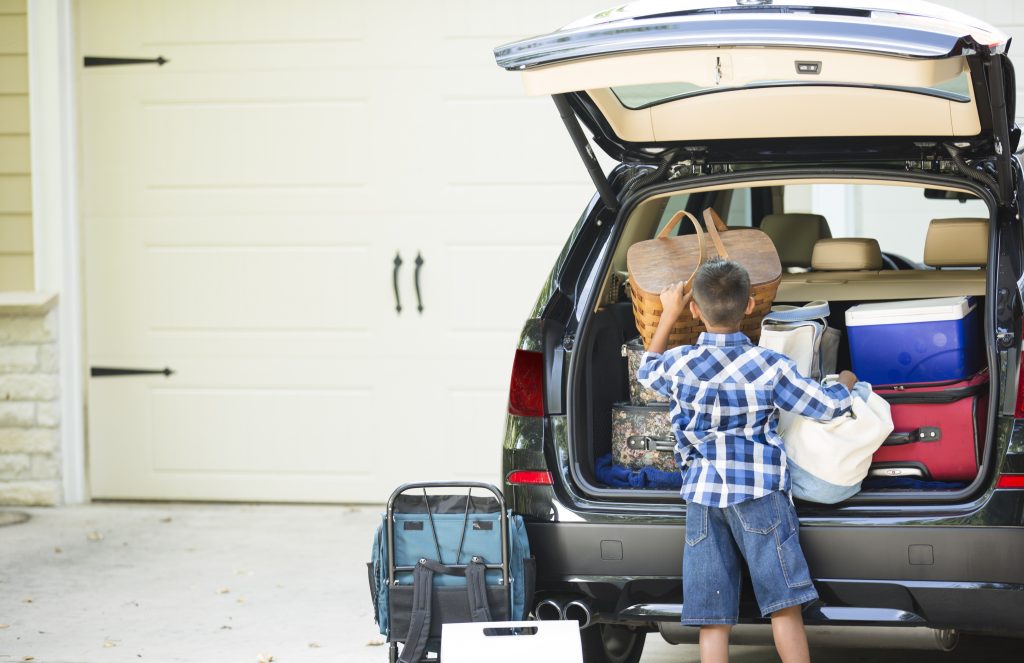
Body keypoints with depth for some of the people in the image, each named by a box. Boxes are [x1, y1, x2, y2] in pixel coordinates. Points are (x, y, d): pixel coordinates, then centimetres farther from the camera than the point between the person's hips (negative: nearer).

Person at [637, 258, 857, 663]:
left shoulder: (679, 364, 0)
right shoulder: (769, 365, -4)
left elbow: (647, 371, 24)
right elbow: (828, 406, 1)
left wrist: (668, 315, 32)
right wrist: (845, 382, 23)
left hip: (702, 496, 2)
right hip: (761, 492, -2)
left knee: (712, 621, 1)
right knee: (784, 608, 0)